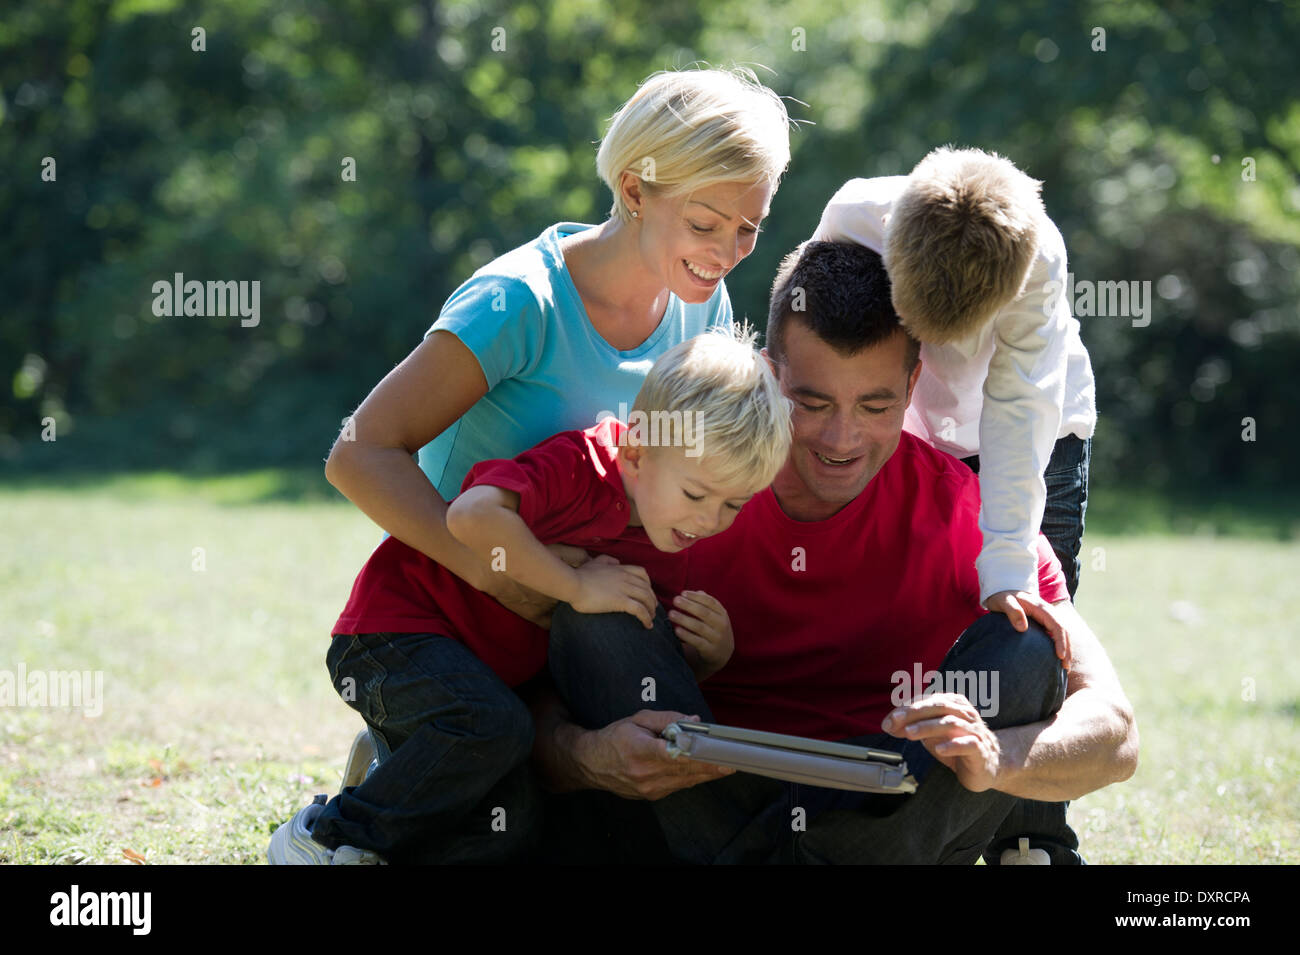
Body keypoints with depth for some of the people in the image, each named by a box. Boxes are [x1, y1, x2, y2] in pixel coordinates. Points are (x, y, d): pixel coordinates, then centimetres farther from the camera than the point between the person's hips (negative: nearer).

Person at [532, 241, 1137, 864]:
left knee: (1024, 652, -21)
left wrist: (994, 759, -38)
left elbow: (1115, 738, -16)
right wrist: (586, 758, -35)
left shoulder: (967, 517, -8)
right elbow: (538, 707, -11)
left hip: (884, 829, 0)